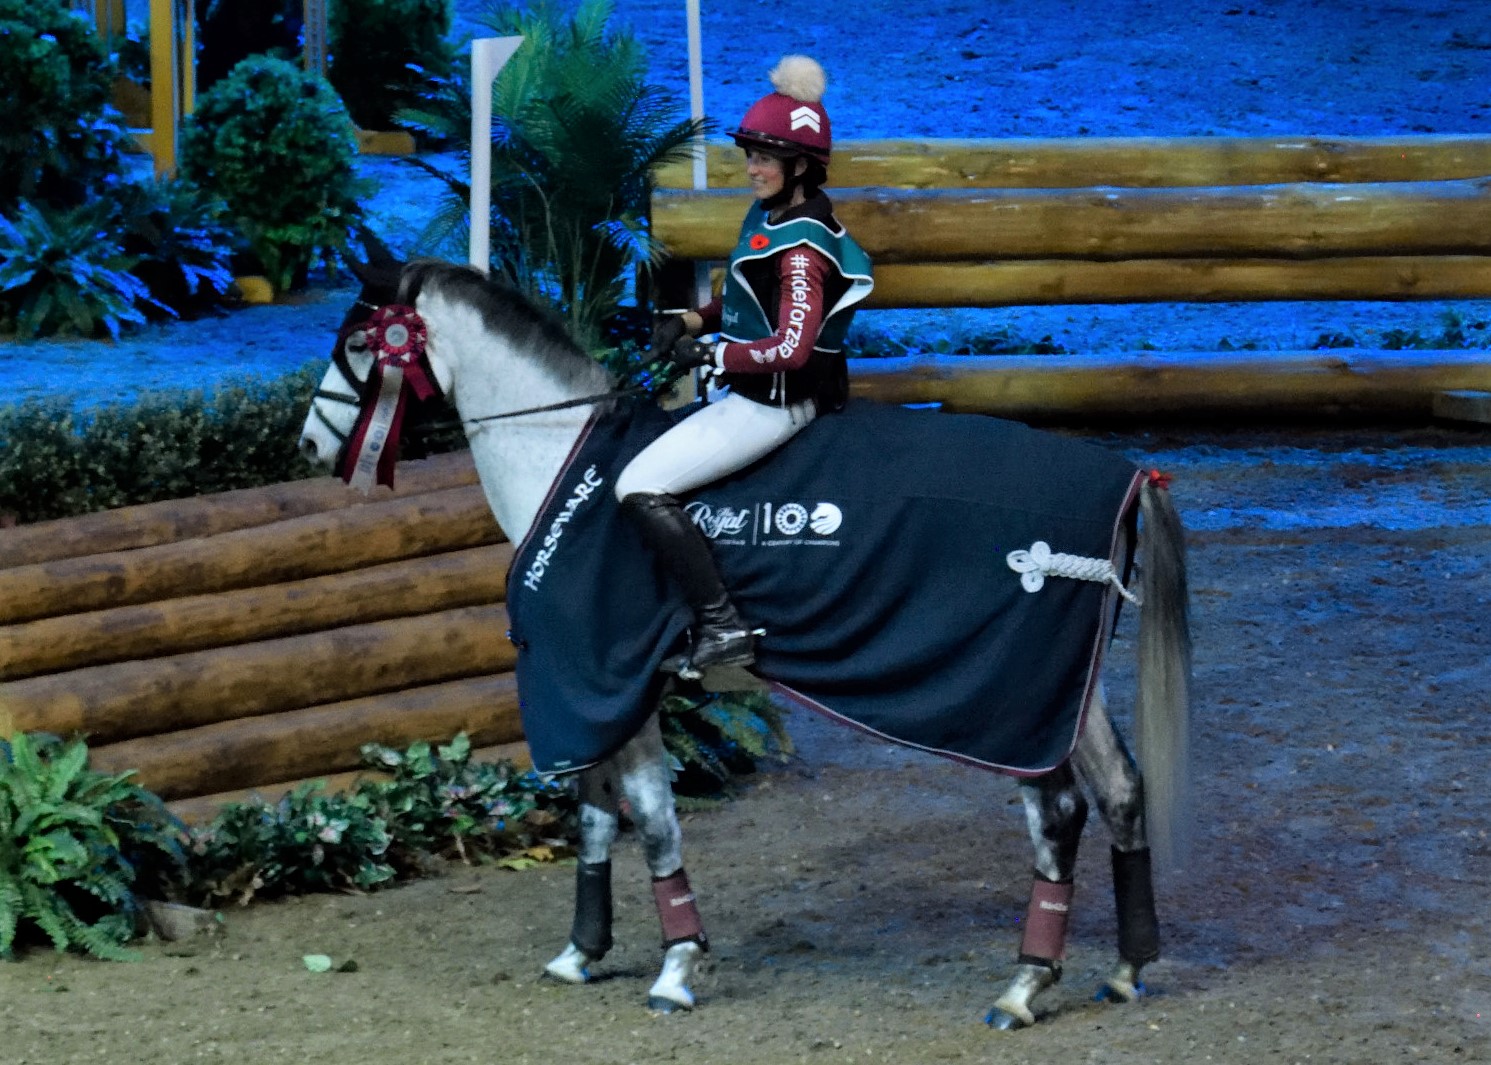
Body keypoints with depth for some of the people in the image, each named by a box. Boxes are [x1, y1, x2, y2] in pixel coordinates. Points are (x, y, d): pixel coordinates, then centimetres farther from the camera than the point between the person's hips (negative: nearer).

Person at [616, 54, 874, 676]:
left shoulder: (802, 246, -24)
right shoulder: (768, 213, 5)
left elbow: (790, 349, -31)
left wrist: (709, 355, -20)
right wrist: (693, 321, 4)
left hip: (772, 404, -11)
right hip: (743, 388, 11)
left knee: (640, 488, -16)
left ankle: (722, 627, -17)